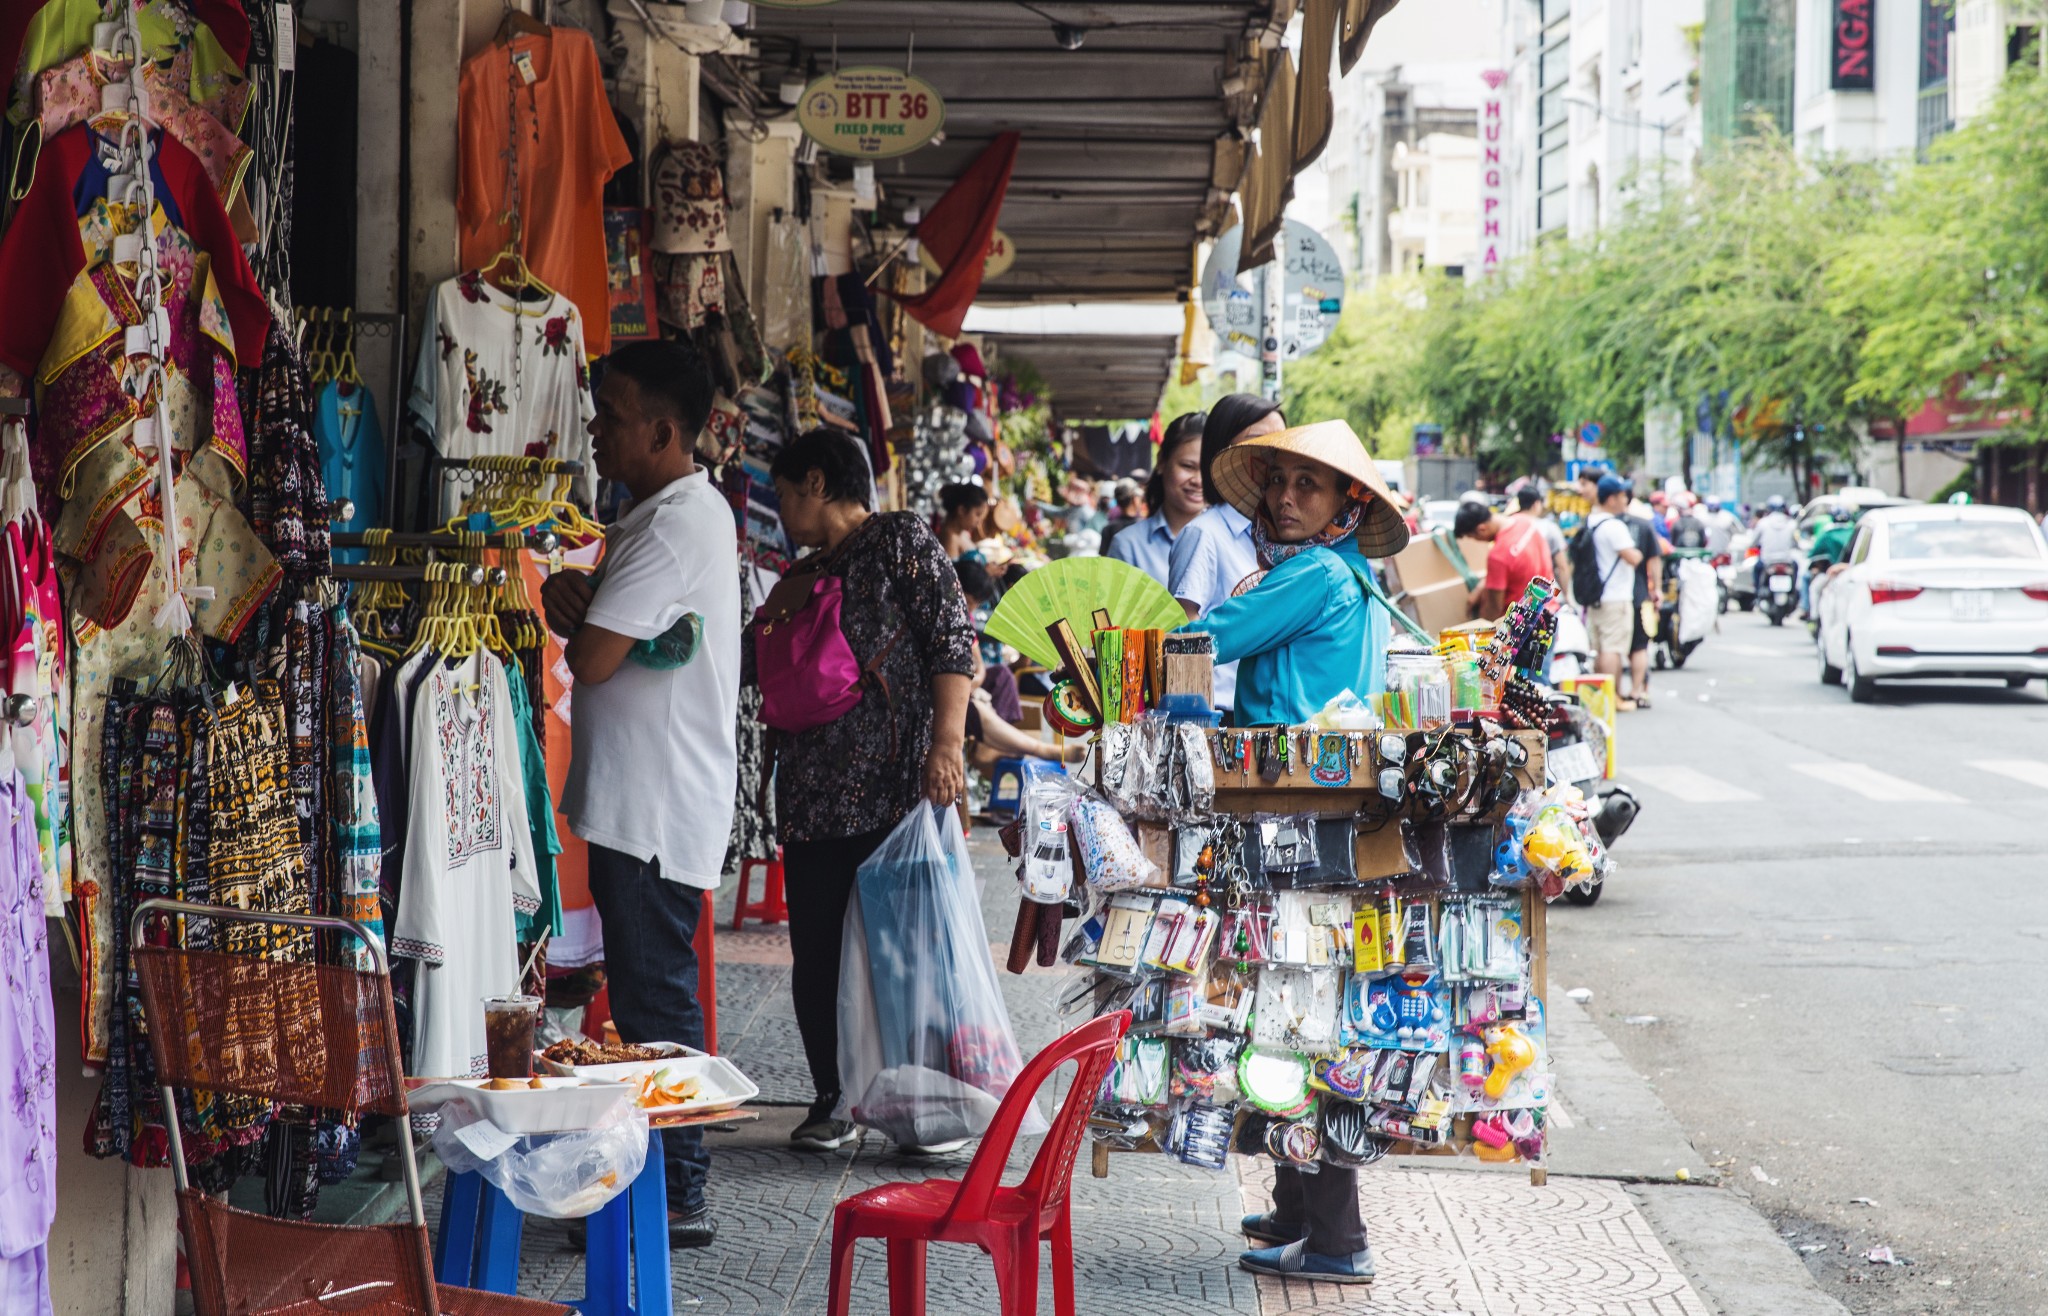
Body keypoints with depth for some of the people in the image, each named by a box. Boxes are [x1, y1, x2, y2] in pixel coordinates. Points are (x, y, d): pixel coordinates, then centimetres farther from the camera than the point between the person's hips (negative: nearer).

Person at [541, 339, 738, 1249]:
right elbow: (627, 633, 20)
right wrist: (577, 598, 0)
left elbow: (592, 658, -22)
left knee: (654, 1002, -6)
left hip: (654, 806, -11)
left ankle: (677, 1199, -2)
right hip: (647, 798, 11)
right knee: (651, 994, 14)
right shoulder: (694, 509, 17)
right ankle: (663, 1182, 21)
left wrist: (571, 613, -1)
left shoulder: (669, 527, -18)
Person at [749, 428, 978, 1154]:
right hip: (813, 802, 7)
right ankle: (833, 1102, 14)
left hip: (895, 793, -7)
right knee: (817, 957, 4)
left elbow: (952, 641, -8)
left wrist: (947, 744, -18)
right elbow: (749, 662, 31)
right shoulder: (800, 581, 22)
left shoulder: (902, 541, 1)